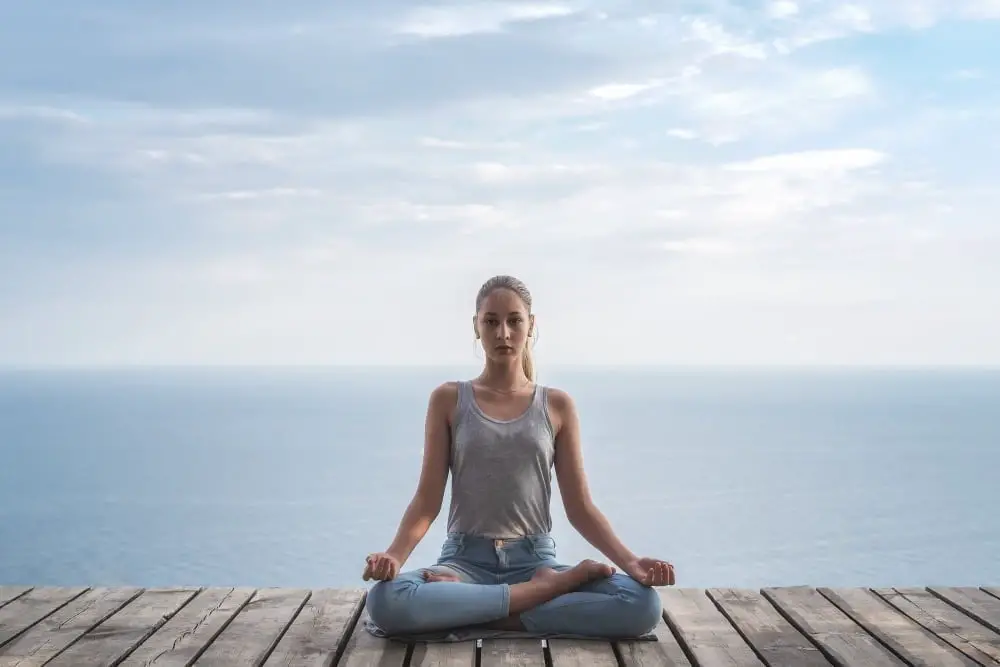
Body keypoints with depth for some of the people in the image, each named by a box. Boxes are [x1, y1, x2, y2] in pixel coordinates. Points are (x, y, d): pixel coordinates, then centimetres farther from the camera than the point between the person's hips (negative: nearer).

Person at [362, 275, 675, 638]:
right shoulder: (448, 400, 5)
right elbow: (427, 501, 1)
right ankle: (545, 589, -21)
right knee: (385, 601, -35)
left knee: (643, 603, -27)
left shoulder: (557, 405, 6)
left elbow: (580, 507, 4)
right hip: (466, 559, -1)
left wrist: (630, 562, -13)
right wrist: (394, 555, -19)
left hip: (535, 560, 1)